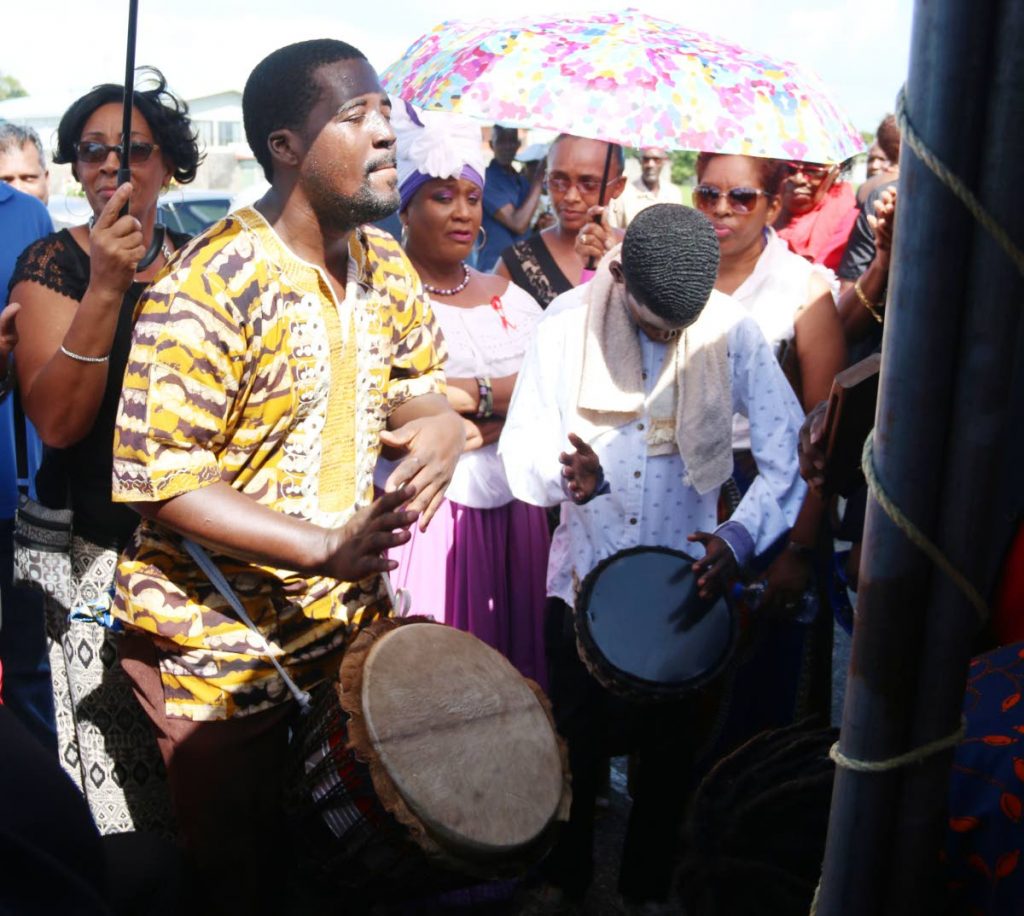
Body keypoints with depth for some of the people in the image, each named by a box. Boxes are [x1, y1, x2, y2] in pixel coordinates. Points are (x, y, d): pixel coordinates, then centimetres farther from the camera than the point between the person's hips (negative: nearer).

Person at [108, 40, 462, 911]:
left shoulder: (384, 264, -1)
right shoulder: (205, 291, -23)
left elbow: (417, 376, 14)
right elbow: (157, 478, -23)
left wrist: (439, 421, -11)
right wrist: (327, 548, -32)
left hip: (353, 614, 6)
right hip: (220, 644, -6)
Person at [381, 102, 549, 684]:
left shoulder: (510, 300, 13)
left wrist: (469, 396, -14)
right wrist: (496, 396, -10)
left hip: (513, 517, 5)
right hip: (426, 520, -5)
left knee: (512, 667, 10)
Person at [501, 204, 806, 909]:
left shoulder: (733, 333, -9)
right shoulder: (567, 325, -8)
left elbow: (791, 454, -12)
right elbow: (520, 450, -11)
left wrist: (741, 535, -28)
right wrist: (566, 475, -33)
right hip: (583, 579, 1)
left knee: (669, 752, 15)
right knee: (576, 746, 14)